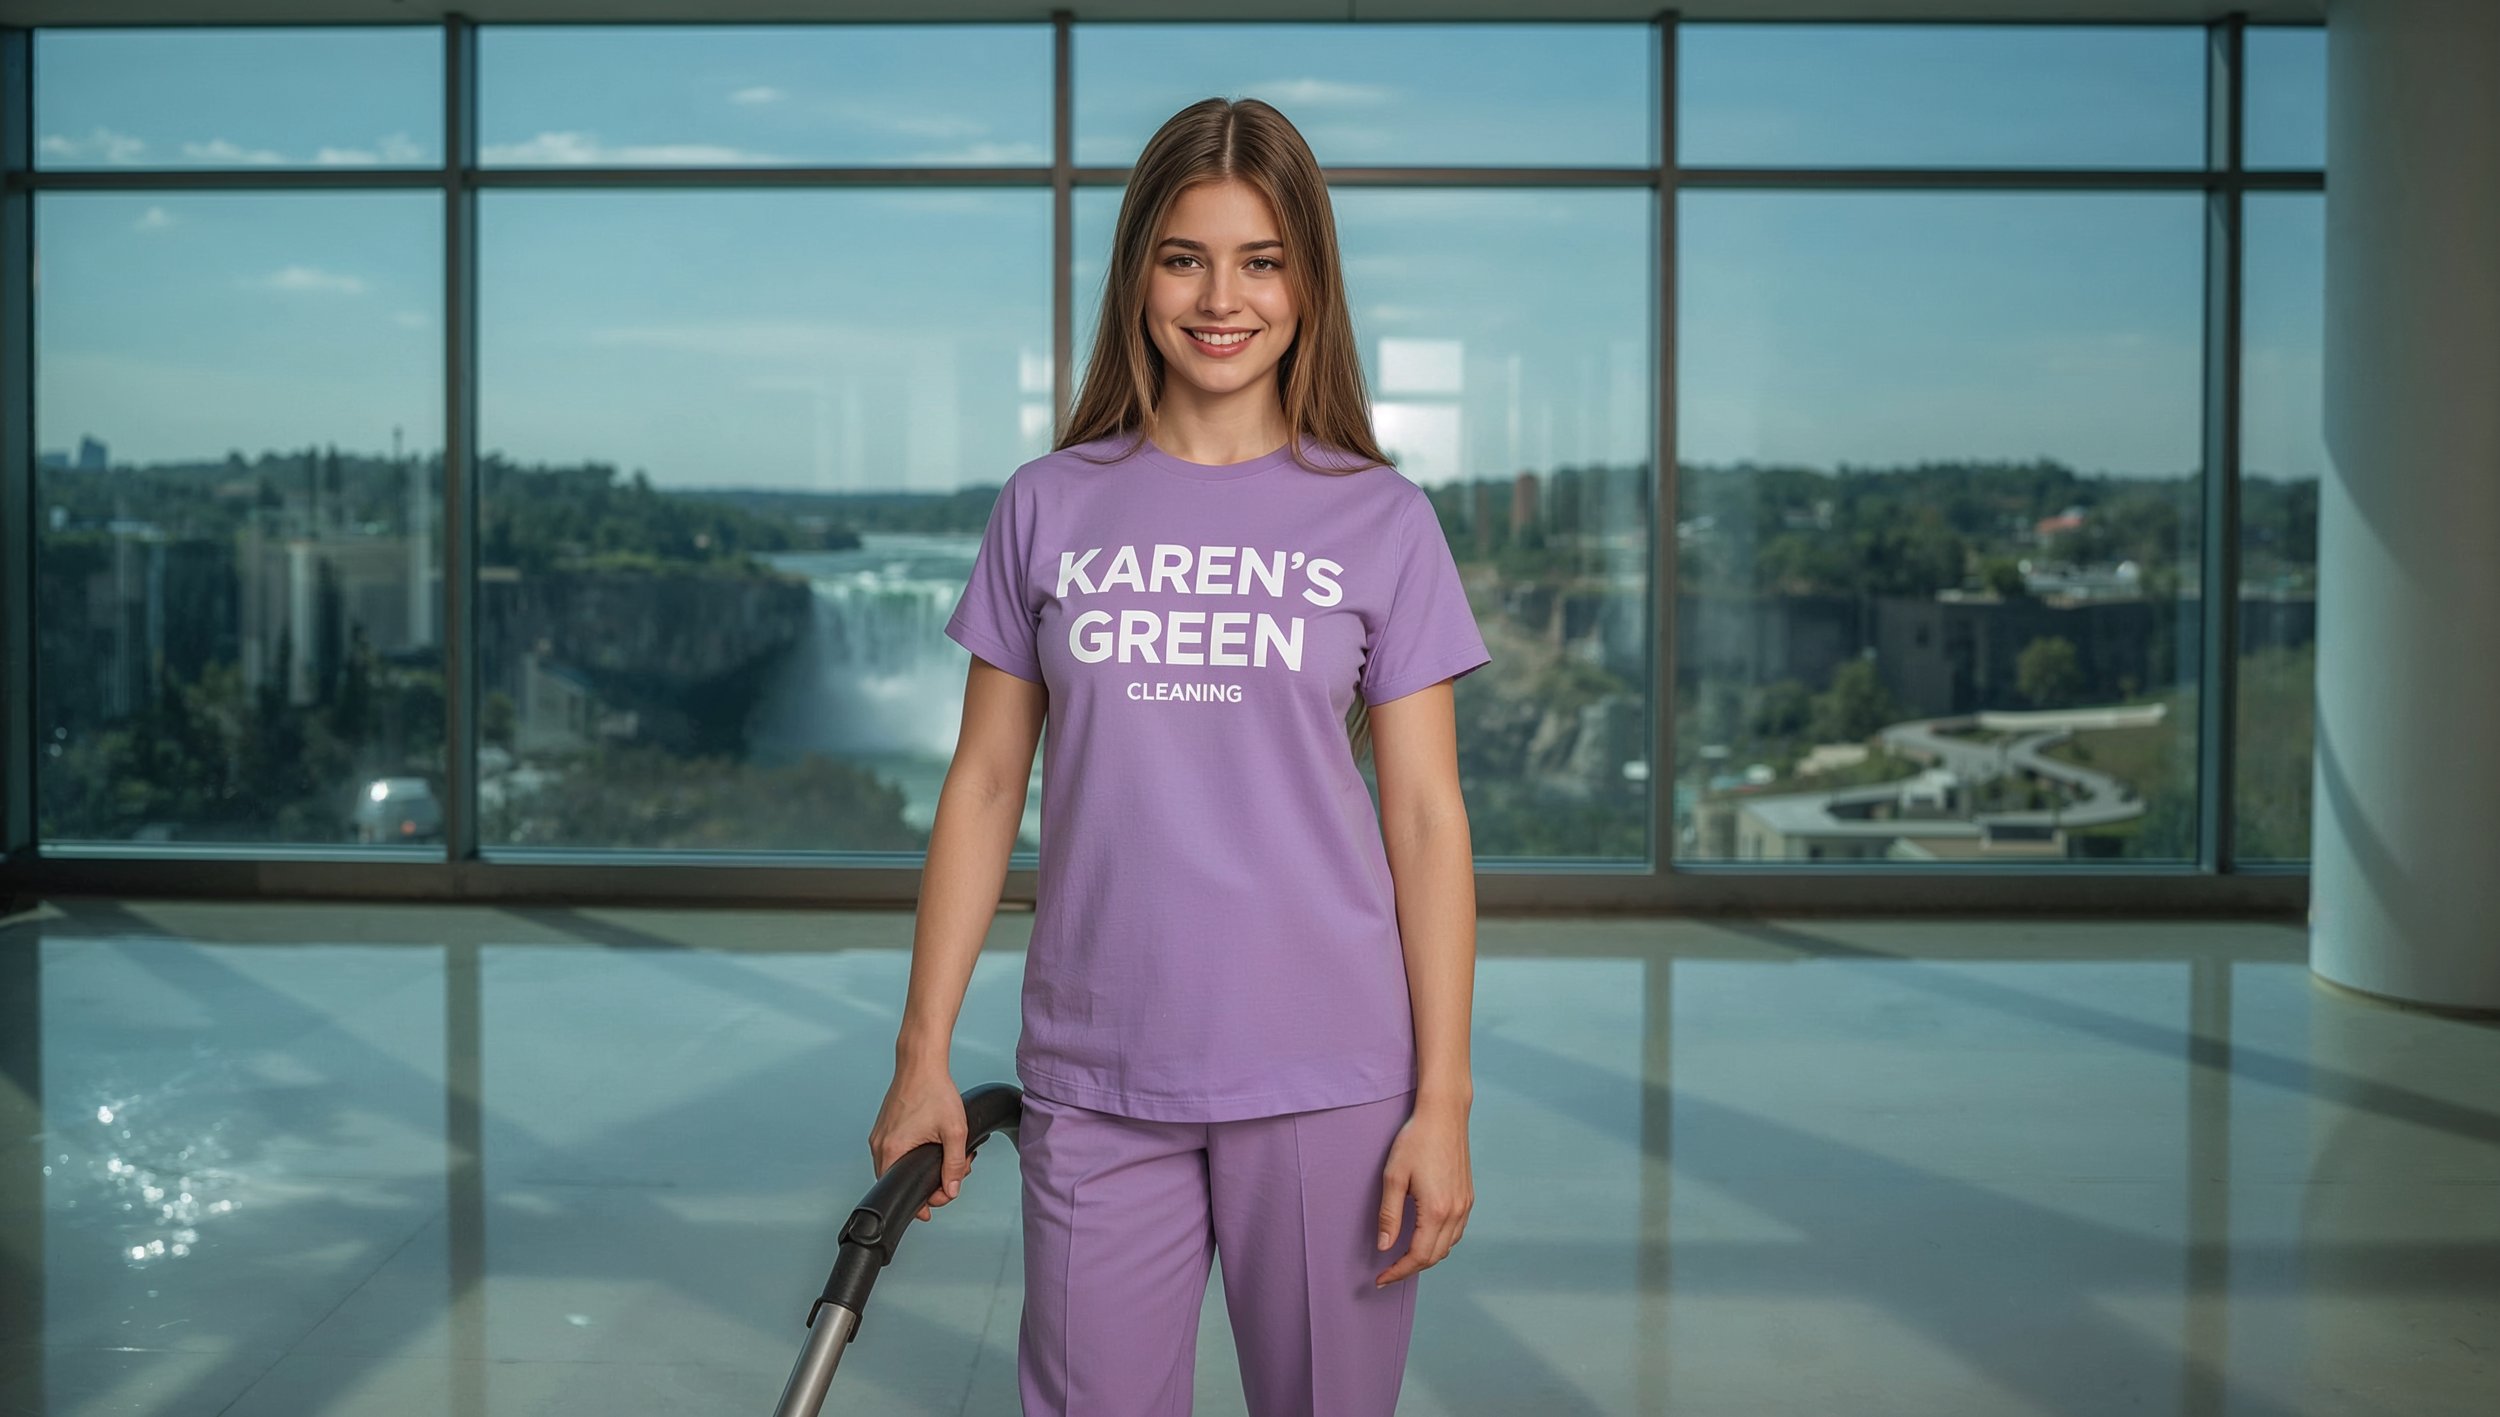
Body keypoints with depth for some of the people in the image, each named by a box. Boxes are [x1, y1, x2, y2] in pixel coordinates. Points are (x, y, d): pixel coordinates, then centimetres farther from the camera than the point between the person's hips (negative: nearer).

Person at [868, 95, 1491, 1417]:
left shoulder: (1381, 521, 1)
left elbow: (1425, 818, 0)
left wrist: (1443, 1103, -4)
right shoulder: (1049, 507, 5)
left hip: (1324, 1078, -1)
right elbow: (984, 785, 7)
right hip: (1094, 1080, 1)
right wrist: (924, 1052, 3)